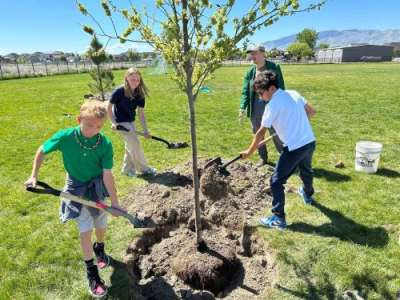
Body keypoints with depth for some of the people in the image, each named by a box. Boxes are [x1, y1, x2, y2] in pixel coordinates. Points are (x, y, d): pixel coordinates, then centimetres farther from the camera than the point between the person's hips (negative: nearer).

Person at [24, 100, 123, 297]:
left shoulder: (105, 144, -23)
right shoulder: (65, 137, -23)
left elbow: (107, 174, -18)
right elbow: (41, 151, -4)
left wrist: (115, 201, -17)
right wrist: (34, 176, -4)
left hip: (98, 186, 1)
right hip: (76, 187, -1)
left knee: (101, 225, 15)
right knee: (85, 230, 0)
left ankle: (99, 248, 49)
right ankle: (91, 271, 19)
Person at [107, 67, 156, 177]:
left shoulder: (140, 94, -9)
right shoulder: (119, 91, -24)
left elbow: (141, 113, -6)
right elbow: (109, 107, -12)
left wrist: (145, 130, -9)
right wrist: (113, 122, -17)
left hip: (131, 122, 6)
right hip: (121, 122, -6)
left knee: (130, 145, 13)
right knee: (135, 144, -6)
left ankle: (127, 169, 29)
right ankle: (144, 169, 8)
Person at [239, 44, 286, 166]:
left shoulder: (274, 67, -7)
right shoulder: (250, 72, 3)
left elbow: (281, 88, -5)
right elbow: (245, 91, 0)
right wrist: (243, 108, -13)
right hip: (255, 108, 4)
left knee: (276, 134, 4)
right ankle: (263, 157, 30)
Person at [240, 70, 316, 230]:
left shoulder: (272, 105, -13)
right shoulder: (294, 94, 7)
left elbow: (260, 133, -9)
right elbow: (311, 112, 18)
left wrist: (249, 152, 1)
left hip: (294, 148, -8)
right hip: (310, 142, 8)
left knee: (276, 181, 3)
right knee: (306, 171, 34)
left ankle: (278, 218, 7)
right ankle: (308, 195, 61)